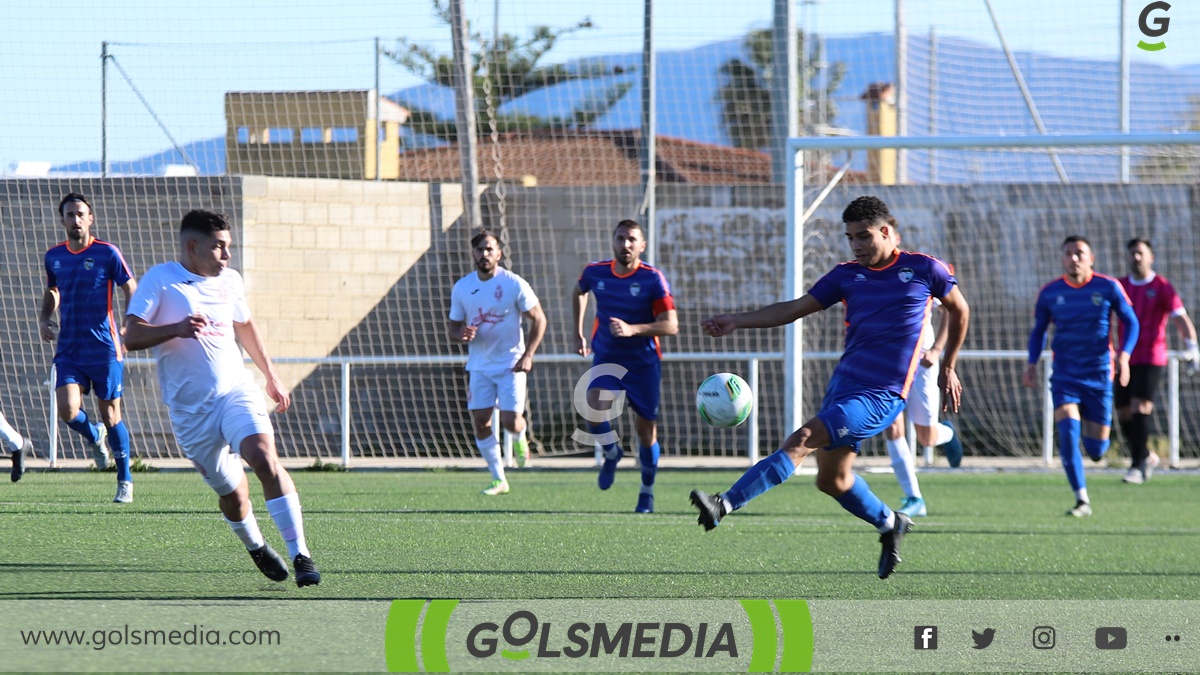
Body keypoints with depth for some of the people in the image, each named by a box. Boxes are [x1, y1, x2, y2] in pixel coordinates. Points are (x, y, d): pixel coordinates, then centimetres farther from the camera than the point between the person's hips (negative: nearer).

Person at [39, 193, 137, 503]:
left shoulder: (107, 253, -5)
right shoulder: (54, 257, 7)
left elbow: (131, 291, -1)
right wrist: (44, 319, 6)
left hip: (104, 349, -3)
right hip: (68, 350, 3)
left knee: (110, 416, 2)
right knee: (67, 410, -16)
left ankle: (125, 480, 18)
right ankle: (93, 437, 19)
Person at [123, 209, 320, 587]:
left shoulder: (230, 281, 12)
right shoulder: (160, 280, -4)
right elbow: (131, 336, -12)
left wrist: (271, 375, 34)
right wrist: (176, 329, -28)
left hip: (236, 390, 2)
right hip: (190, 409, -2)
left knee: (264, 458, -23)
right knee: (231, 491, 2)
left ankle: (300, 555, -24)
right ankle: (256, 547, 33)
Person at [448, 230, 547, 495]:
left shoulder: (514, 285, -10)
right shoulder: (462, 288, 1)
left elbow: (539, 319, -4)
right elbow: (453, 328, 9)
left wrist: (528, 355, -14)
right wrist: (461, 334, -17)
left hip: (511, 365, -4)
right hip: (480, 366, 4)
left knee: (511, 421, -12)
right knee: (480, 422, -3)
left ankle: (520, 439, 26)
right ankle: (499, 480, 9)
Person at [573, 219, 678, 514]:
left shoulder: (652, 279, -14)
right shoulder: (595, 273, -4)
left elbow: (671, 325, -18)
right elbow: (579, 293, 22)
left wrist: (632, 329, -32)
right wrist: (578, 334, 18)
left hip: (643, 364, -2)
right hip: (606, 359, 2)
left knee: (646, 431, 3)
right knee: (594, 409, -25)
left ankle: (647, 492, 25)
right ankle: (612, 453, 7)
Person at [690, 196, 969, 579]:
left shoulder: (924, 269, -1)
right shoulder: (847, 275, 9)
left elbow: (960, 311, 14)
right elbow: (795, 309, 7)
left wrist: (948, 368, 15)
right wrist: (737, 321, -5)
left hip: (881, 396, -7)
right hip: (843, 384, 7)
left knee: (801, 442, -21)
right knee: (832, 479, 11)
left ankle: (726, 505, -29)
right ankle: (890, 524, 36)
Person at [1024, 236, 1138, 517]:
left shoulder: (1108, 288, -4)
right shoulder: (1050, 293, 0)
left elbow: (1131, 322, 5)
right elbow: (1038, 331, 13)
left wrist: (1124, 355, -11)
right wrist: (1032, 364, -1)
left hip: (1099, 376, 0)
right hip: (1065, 376, 0)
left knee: (1096, 450, 2)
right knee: (1068, 430, -22)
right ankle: (1082, 500, -15)